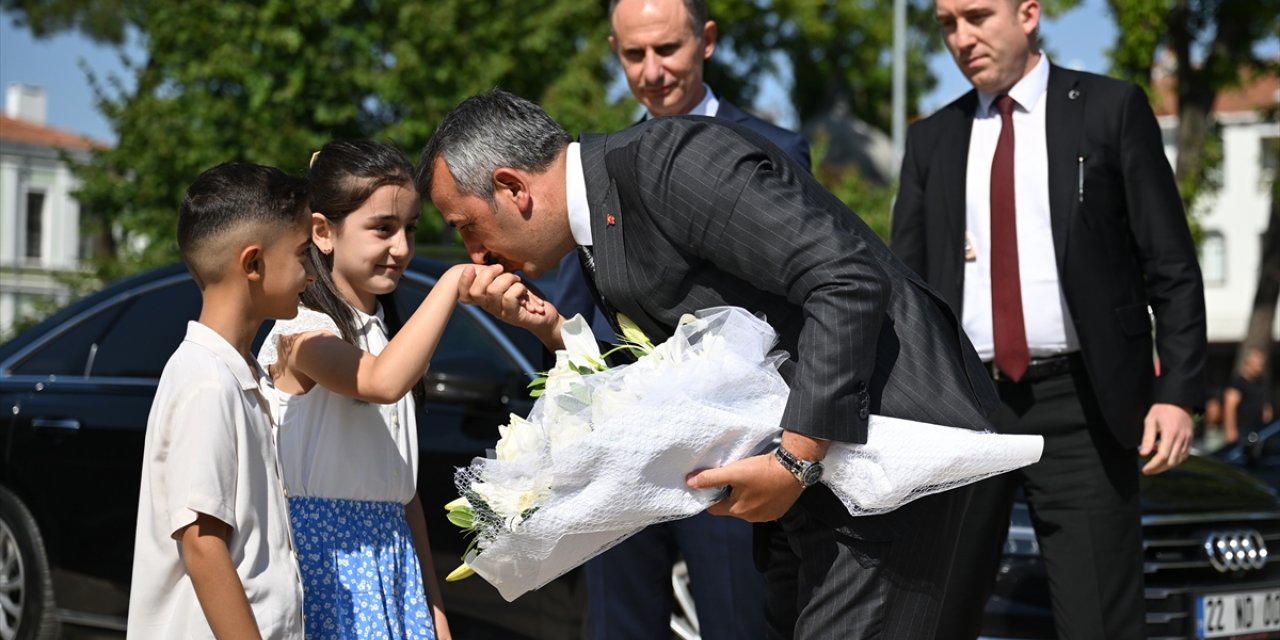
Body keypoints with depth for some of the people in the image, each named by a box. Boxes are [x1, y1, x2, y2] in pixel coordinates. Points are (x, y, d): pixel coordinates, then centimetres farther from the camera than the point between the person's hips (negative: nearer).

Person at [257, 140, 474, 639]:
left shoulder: (389, 335, 14)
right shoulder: (302, 332, -11)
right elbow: (383, 383, -33)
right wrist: (452, 283, -31)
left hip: (390, 555, 7)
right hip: (325, 554, -7)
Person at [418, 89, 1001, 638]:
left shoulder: (672, 158, -20)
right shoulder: (602, 241, 10)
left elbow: (851, 281, -26)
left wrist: (793, 462, -24)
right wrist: (553, 330, -1)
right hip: (806, 455, 10)